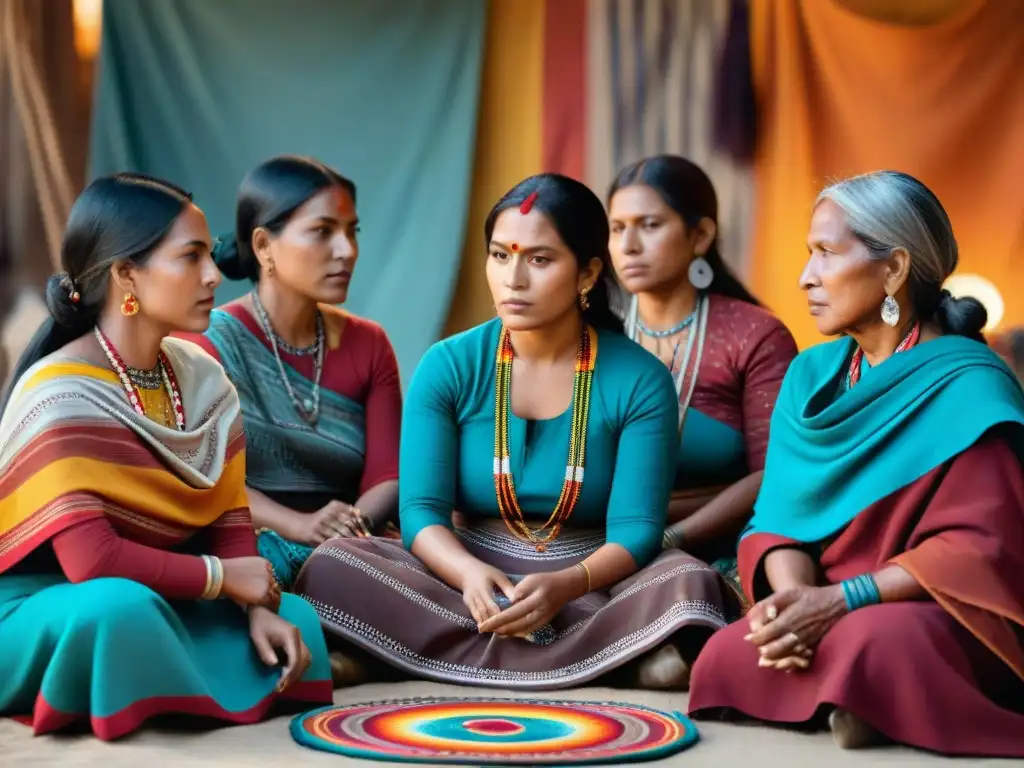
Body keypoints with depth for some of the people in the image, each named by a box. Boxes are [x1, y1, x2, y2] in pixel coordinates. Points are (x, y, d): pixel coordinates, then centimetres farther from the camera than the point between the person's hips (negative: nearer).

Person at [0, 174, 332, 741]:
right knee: (120, 604, -37)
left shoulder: (203, 379, 1)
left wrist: (260, 607, -14)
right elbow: (91, 557, -29)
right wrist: (221, 577, -18)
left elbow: (229, 517, 4)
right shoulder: (60, 395, -22)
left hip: (153, 599, 7)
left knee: (294, 616, -7)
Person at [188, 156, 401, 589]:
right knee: (269, 565, -38)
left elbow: (388, 475, 3)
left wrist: (356, 523, -20)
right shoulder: (213, 342, 0)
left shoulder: (369, 345, 13)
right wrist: (299, 525, -25)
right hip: (245, 546, -3)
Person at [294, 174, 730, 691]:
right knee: (334, 565, -25)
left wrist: (565, 585, -33)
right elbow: (421, 511, -7)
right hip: (473, 578, 2)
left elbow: (636, 529, -12)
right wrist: (470, 575, -30)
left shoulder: (640, 380, -5)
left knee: (689, 584, -33)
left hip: (590, 583, -2)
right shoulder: (448, 367, -1)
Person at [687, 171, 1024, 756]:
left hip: (945, 615, -5)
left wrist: (842, 600, -23)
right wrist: (793, 595, -18)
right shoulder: (811, 376, 10)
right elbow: (781, 515, 5)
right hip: (829, 617, 5)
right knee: (727, 658, -24)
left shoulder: (968, 388, -9)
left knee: (871, 645, -38)